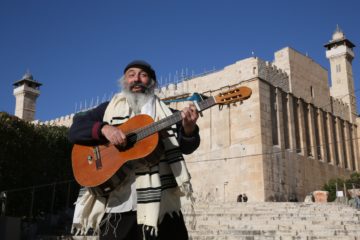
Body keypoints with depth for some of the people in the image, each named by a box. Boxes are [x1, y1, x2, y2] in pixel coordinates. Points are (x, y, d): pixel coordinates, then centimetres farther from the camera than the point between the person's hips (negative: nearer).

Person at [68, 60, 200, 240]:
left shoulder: (166, 114, 13)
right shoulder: (109, 109, 12)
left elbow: (186, 147, 4)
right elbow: (75, 130, 4)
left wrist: (189, 128, -18)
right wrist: (104, 128, -15)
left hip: (161, 202, 1)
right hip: (118, 201, -1)